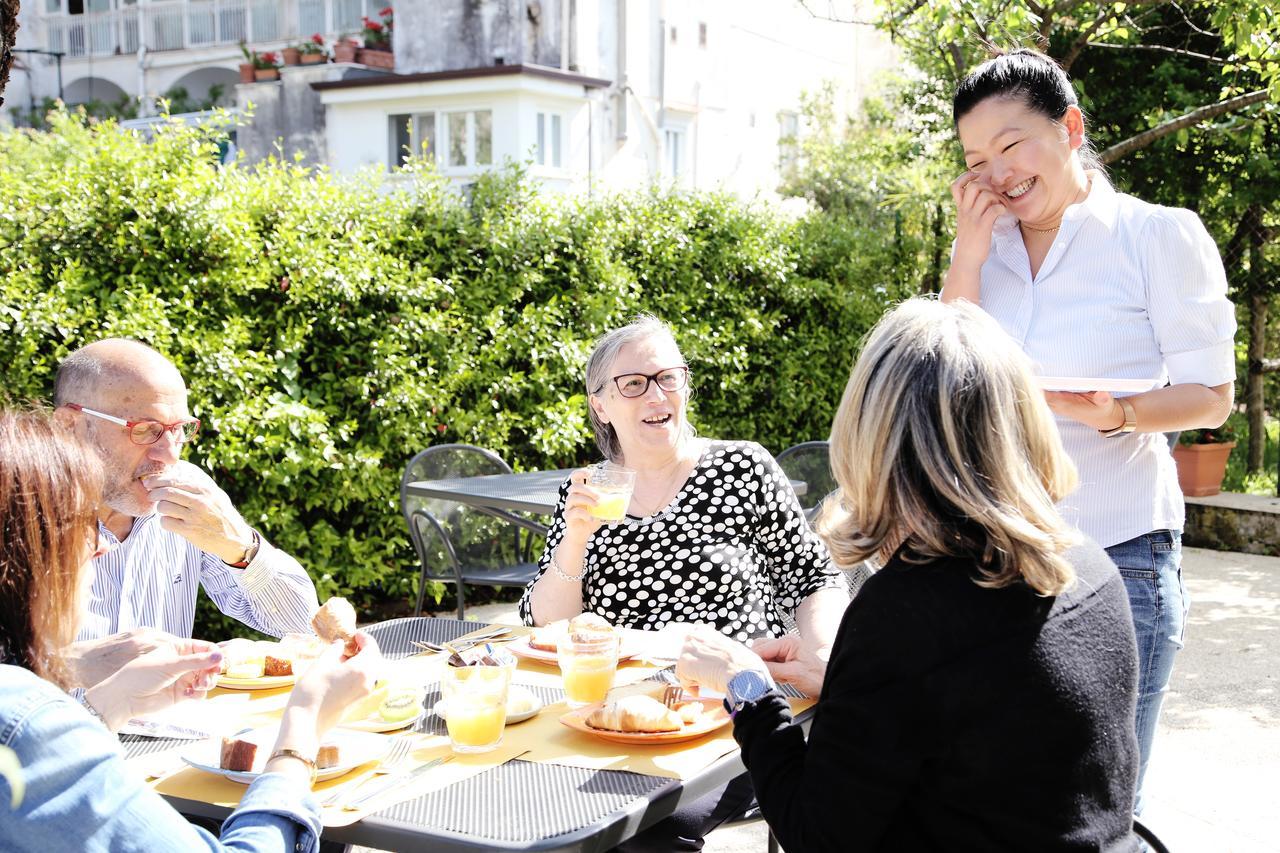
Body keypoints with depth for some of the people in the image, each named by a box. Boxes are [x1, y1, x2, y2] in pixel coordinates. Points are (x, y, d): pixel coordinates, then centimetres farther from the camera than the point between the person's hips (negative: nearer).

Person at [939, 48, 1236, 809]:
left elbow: (1211, 396, -4)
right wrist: (969, 257, -6)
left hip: (1116, 557, -4)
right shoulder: (982, 248, 8)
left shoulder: (1161, 236, -5)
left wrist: (1116, 414, -24)